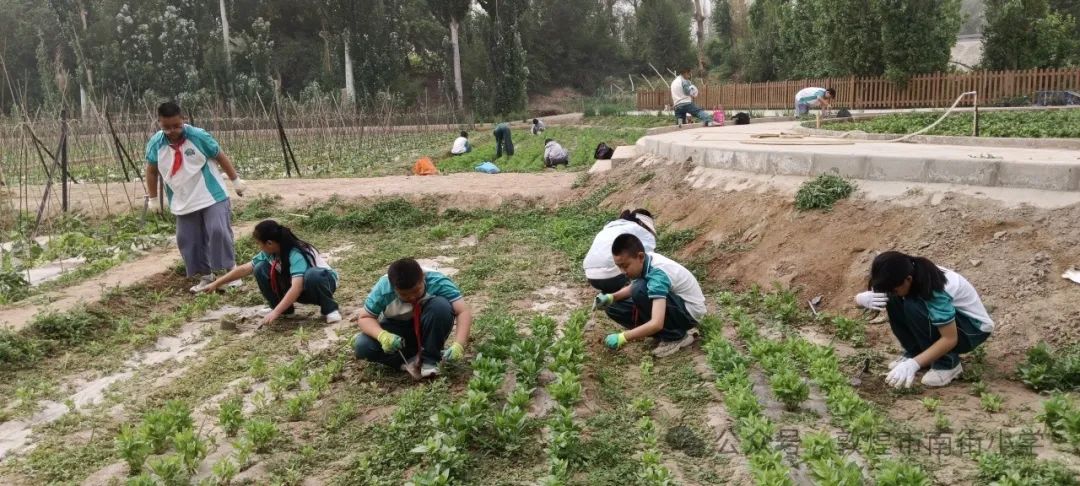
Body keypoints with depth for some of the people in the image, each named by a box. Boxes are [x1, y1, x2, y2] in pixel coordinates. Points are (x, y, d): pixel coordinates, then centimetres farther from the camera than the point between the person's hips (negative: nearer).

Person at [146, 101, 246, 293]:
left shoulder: (198, 136, -15)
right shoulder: (155, 144, -6)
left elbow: (221, 157, -4)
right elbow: (151, 171, 9)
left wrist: (236, 180, 2)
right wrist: (153, 198, 12)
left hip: (212, 196, -4)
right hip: (183, 203, 4)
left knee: (219, 231, -14)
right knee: (188, 240, 6)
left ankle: (231, 271, 2)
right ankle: (206, 277, 21)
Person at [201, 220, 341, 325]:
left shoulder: (296, 254, -33)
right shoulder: (269, 253, -11)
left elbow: (296, 288, -42)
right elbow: (245, 269, 1)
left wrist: (276, 312, -45)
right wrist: (216, 283, 5)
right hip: (296, 285, 7)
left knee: (312, 276, -43)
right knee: (261, 269, -10)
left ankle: (330, 309, -18)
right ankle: (285, 309, 2)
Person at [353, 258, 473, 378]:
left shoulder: (437, 282, -29)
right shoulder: (383, 289, -26)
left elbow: (464, 312, -33)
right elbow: (365, 318, -15)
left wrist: (458, 345, -48)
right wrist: (382, 335, -36)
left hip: (429, 330, -1)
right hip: (398, 330, 1)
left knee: (441, 305, -33)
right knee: (363, 346, -26)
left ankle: (430, 359, -17)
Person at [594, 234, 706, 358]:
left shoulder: (657, 274, -33)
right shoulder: (645, 260, -9)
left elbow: (657, 324, -40)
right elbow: (632, 288, 11)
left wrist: (622, 337, -35)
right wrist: (611, 297, -9)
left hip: (690, 311, -8)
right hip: (675, 303, 8)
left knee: (641, 291, -32)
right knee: (614, 308, -1)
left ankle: (675, 337, -13)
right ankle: (669, 330, 4)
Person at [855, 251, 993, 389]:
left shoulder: (935, 288, -35)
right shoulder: (902, 277, -14)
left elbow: (950, 339, -34)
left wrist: (913, 364, -41)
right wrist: (864, 298, -38)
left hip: (975, 328, -7)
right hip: (947, 319, 7)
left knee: (913, 307, -32)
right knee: (893, 301, -17)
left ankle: (947, 363, -16)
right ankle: (915, 352, -1)